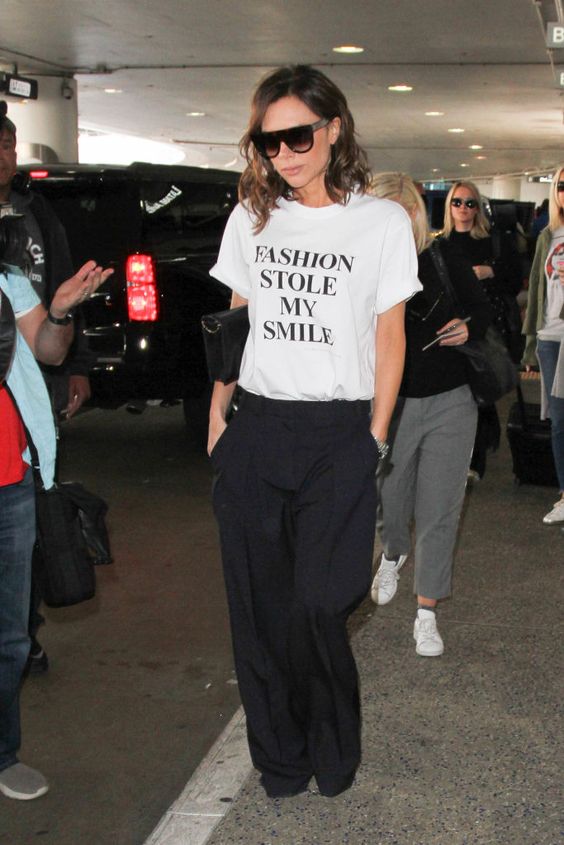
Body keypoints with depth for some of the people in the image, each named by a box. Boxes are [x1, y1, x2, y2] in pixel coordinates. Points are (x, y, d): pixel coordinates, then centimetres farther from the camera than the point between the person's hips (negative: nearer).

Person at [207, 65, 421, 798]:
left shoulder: (382, 221, -1)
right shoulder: (251, 219, 8)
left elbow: (389, 337, 2)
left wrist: (374, 439, -2)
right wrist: (218, 416, 8)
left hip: (338, 435, -3)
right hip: (255, 431, 3)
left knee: (316, 606, -2)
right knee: (259, 605, 7)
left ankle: (332, 751, 24)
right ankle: (279, 756, 26)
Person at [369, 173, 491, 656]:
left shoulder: (446, 262, -4)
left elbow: (483, 309, 10)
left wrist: (469, 327, -11)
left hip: (450, 403, 0)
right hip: (390, 404, 0)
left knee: (439, 510, 3)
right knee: (388, 498, 16)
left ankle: (427, 611, 16)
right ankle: (394, 554, 52)